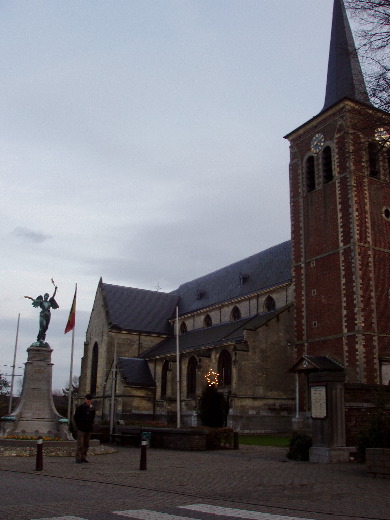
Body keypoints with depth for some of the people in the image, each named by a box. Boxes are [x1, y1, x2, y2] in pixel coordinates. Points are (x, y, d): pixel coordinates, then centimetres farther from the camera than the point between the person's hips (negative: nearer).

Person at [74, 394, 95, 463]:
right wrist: (78, 426, -3)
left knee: (86, 444, 8)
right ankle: (78, 458, -3)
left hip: (89, 429, 4)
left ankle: (83, 457, 15)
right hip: (81, 429, -4)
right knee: (80, 444, -7)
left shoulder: (92, 408, 7)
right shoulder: (80, 407, -4)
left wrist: (91, 425, 10)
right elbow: (75, 417, 1)